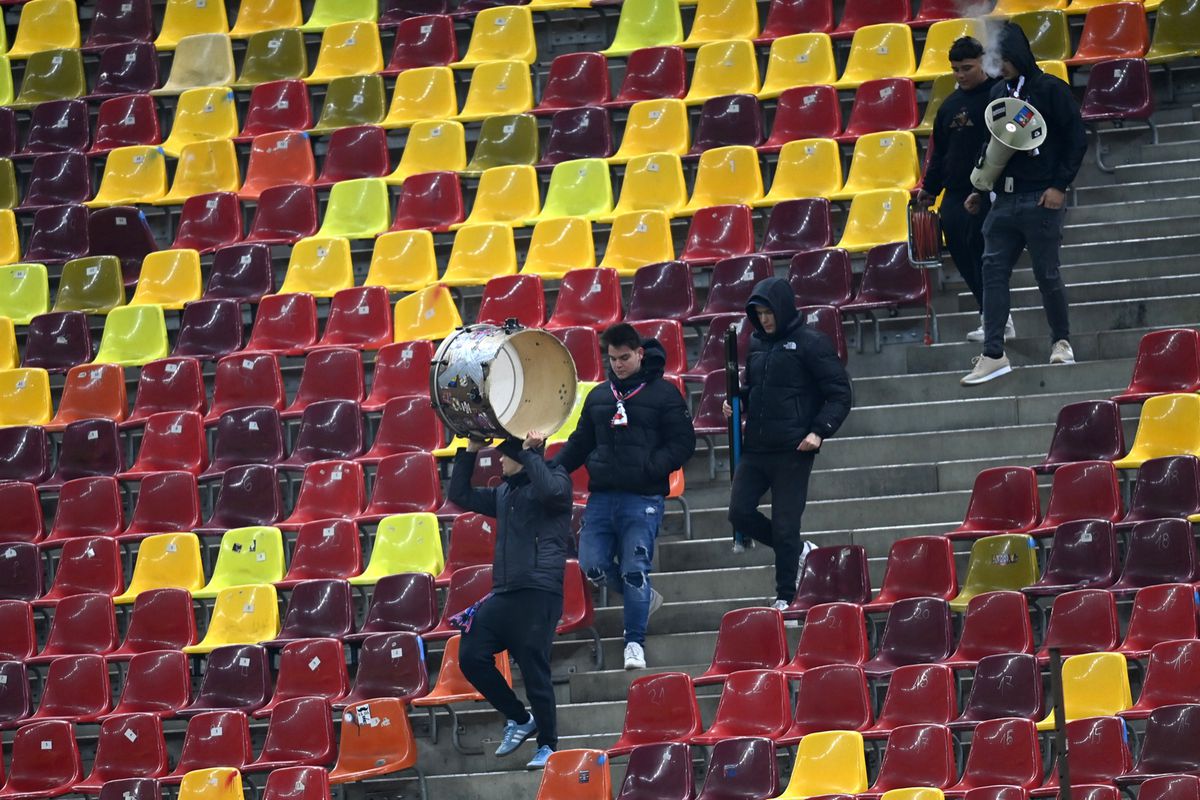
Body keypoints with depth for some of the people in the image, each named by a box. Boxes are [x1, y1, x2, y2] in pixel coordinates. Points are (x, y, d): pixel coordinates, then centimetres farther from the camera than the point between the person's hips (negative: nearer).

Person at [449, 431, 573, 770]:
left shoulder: (555, 479, 0)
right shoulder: (504, 493, 21)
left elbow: (549, 490, -24)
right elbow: (460, 495, 27)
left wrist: (529, 452, -14)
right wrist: (469, 452, 18)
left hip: (539, 593, -8)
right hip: (504, 593, 8)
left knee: (534, 671, -7)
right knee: (471, 657, 0)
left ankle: (547, 745, 6)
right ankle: (518, 719, 15)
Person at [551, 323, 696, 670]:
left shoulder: (663, 394, 0)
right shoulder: (598, 396, 14)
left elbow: (683, 443, -3)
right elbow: (579, 443, 19)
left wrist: (651, 468, -18)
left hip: (642, 498, -5)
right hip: (602, 496, 5)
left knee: (634, 571, -10)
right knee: (593, 566, -2)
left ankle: (635, 643, 2)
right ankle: (644, 597, 24)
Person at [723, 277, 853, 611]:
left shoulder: (811, 343, -8)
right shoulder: (757, 343, 12)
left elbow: (840, 395, -8)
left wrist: (819, 432, -18)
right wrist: (736, 401, 4)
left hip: (793, 450, -7)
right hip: (755, 447, 7)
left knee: (784, 526, -3)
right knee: (740, 513, 1)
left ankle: (786, 598, 9)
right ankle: (798, 551, 23)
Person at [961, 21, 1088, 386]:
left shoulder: (1050, 89, -5)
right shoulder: (998, 92, 13)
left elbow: (1077, 140, -7)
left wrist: (1060, 185, -12)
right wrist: (981, 188, 13)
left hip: (1040, 199, -6)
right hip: (1004, 199, 6)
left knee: (1046, 273, 1)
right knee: (994, 270, -3)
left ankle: (1062, 342, 21)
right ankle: (993, 354, -5)